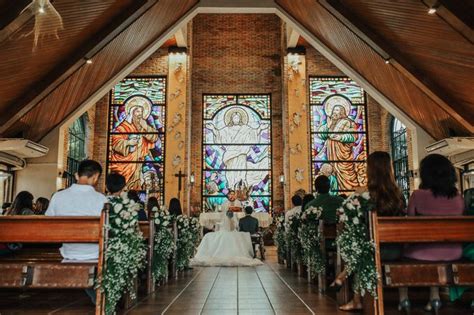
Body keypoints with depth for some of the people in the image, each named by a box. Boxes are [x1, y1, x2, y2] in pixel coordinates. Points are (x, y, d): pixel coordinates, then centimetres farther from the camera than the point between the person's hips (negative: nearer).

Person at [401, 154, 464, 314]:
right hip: (452, 252, 4)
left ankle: (404, 298, 29)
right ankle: (434, 297, 31)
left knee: (402, 252, 26)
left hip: (424, 251, -4)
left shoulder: (418, 195, -13)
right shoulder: (458, 197, -2)